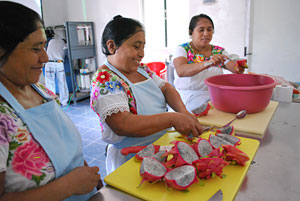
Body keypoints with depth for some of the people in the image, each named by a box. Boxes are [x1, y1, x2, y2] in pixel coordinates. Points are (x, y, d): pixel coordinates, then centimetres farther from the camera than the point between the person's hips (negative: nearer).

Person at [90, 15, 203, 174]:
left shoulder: (141, 68, 7)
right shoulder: (104, 80, -17)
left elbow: (166, 88, 6)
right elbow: (123, 125, -28)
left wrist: (183, 112, -13)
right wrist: (172, 118, -29)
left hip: (162, 147, 7)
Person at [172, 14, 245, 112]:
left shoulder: (219, 51, 11)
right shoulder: (182, 49, -1)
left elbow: (234, 67, -4)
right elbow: (181, 71, -22)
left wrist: (239, 67, -29)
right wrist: (207, 63, -37)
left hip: (214, 98, 4)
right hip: (188, 99, -4)